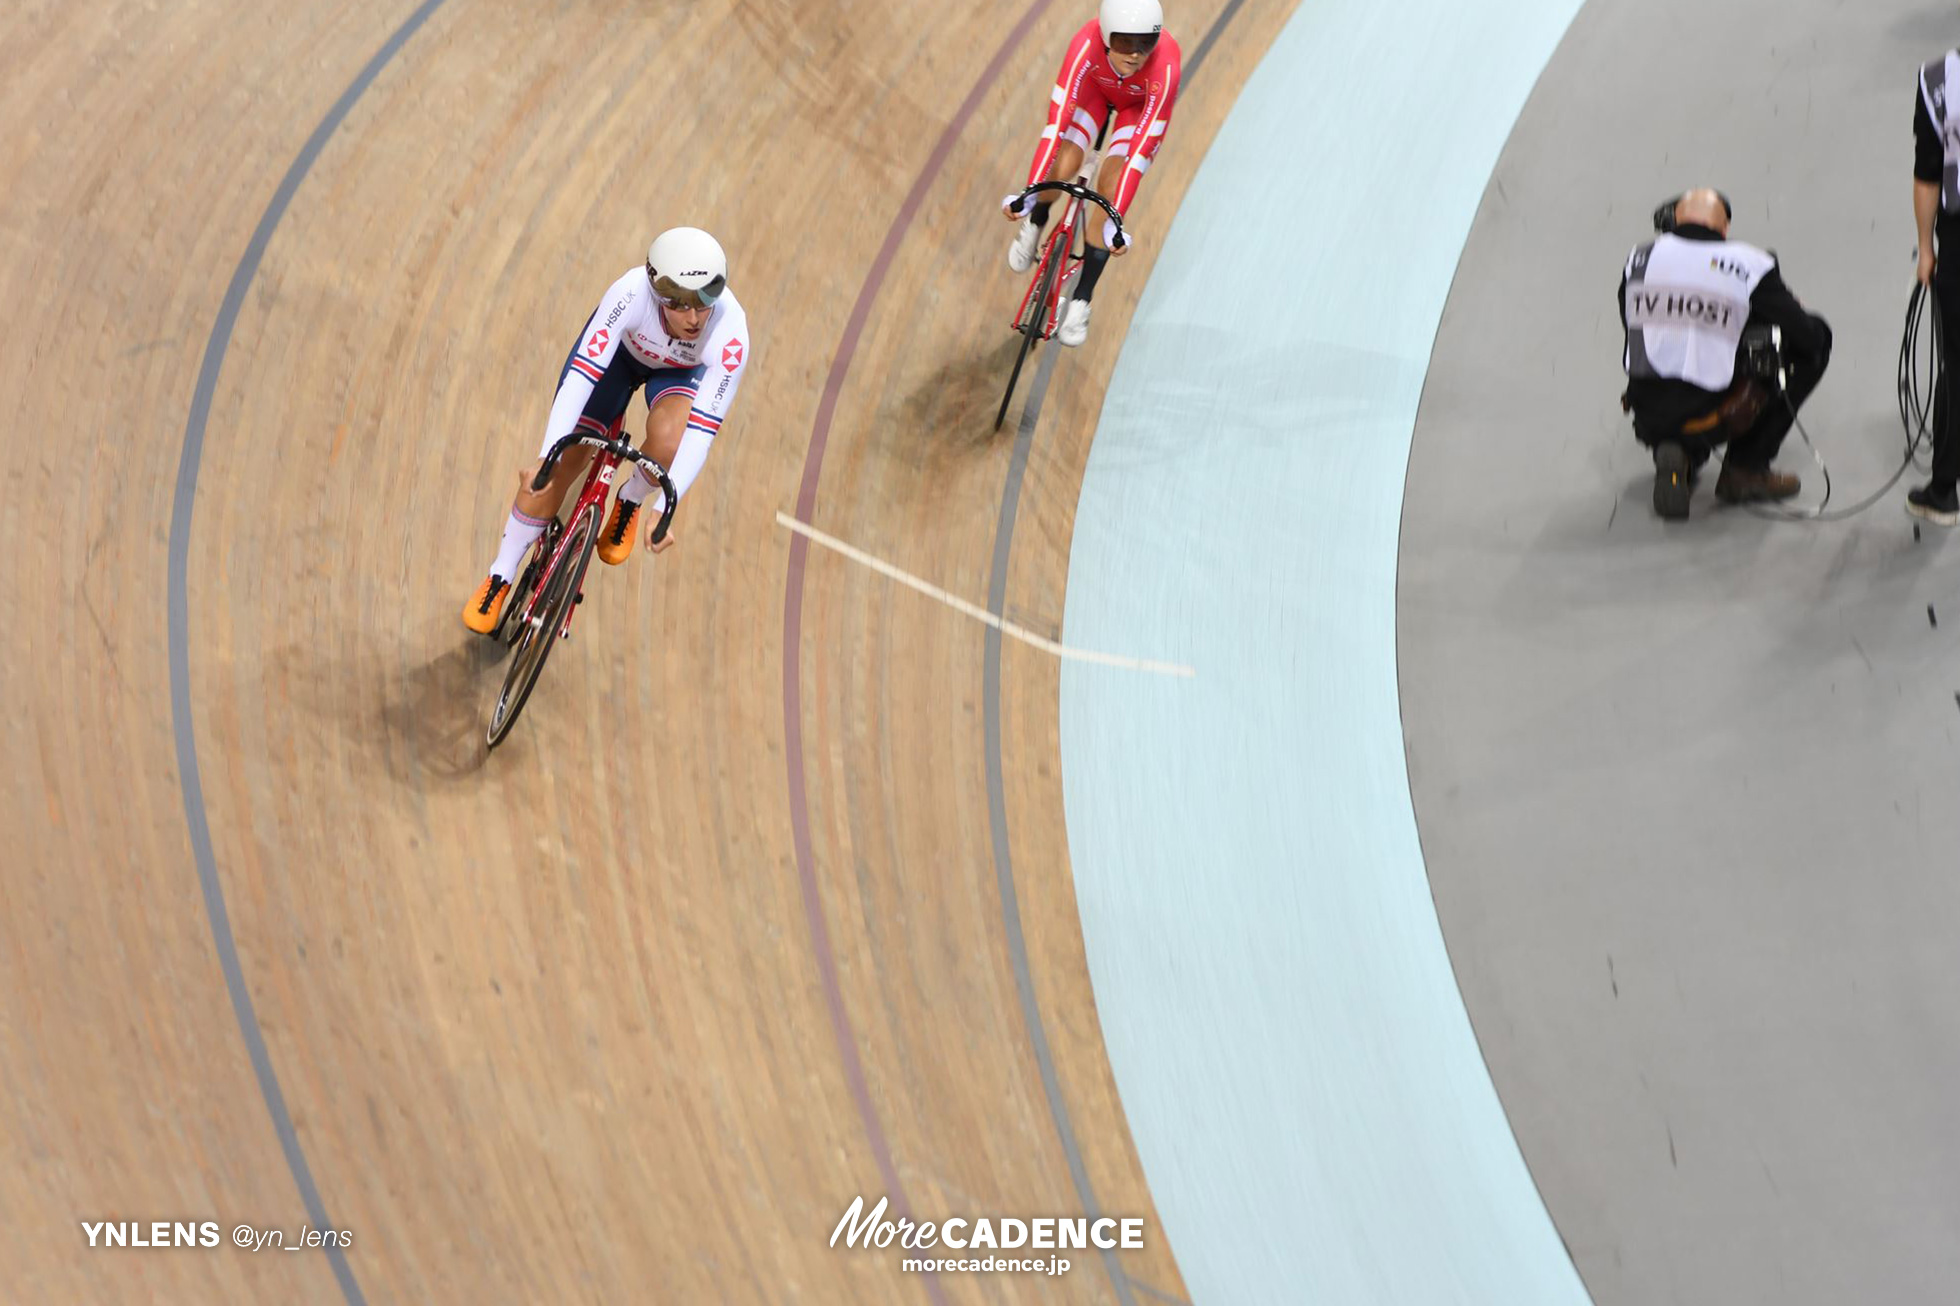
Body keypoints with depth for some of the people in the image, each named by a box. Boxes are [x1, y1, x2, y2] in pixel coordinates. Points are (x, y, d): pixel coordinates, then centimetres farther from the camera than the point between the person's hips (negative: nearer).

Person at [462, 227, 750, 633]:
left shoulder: (731, 335, -39)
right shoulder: (631, 293, -41)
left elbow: (702, 431, -38)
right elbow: (583, 373, -40)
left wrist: (663, 508, -43)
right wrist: (546, 455, -47)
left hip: (682, 369, 0)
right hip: (622, 348, 0)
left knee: (668, 440, -32)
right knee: (558, 466, -8)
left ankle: (629, 502, 4)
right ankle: (500, 577, 12)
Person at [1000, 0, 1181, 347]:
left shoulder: (1165, 66, -42)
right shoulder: (1087, 45, -40)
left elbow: (1142, 148, -40)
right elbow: (1057, 121, -40)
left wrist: (1117, 221, -43)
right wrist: (1029, 192, -44)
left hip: (1141, 105, -1)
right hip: (1096, 88, 1)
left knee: (1109, 187, -19)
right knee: (1061, 168, -20)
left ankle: (1081, 299, -5)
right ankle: (1035, 223, 17)